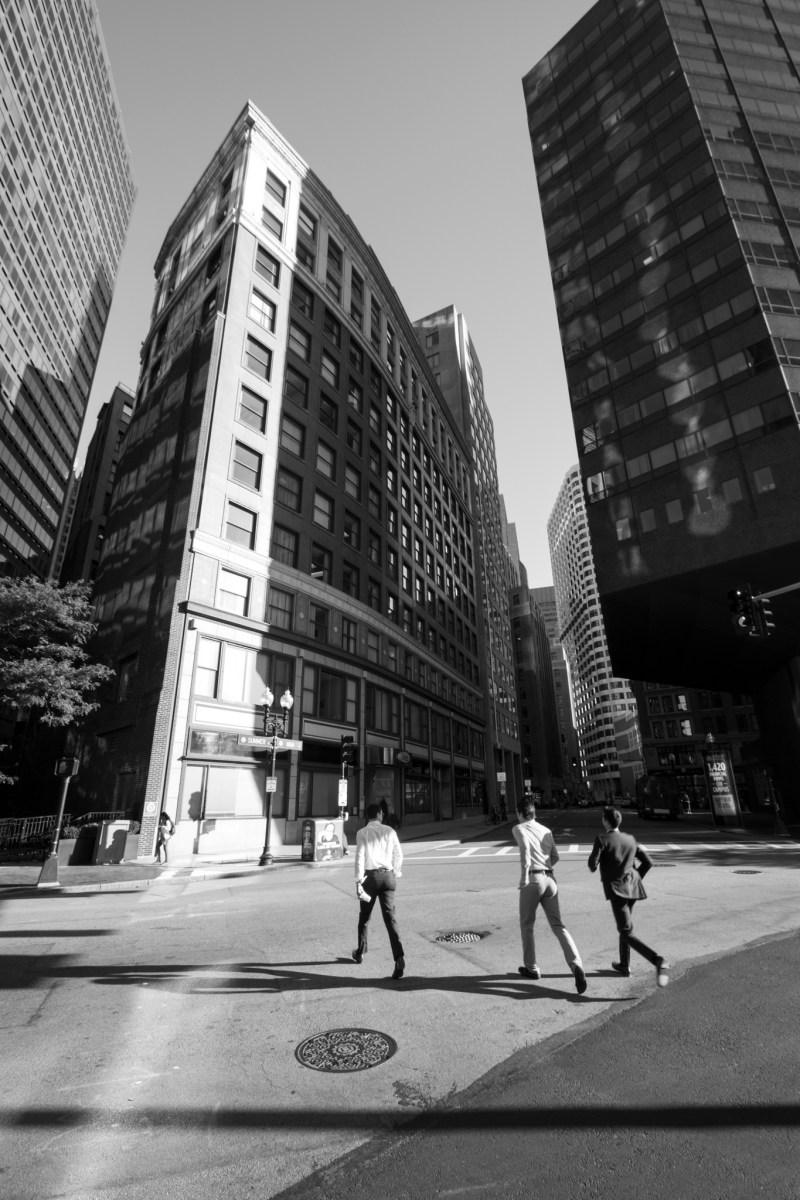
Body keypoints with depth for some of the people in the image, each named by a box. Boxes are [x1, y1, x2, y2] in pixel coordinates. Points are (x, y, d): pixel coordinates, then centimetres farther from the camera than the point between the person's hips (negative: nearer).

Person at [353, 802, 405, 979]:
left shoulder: (362, 833, -4)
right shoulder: (389, 831, 3)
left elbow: (360, 857, -11)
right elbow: (399, 855, 7)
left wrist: (359, 881, -9)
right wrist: (395, 874, 22)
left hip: (370, 875, -1)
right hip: (387, 876, 1)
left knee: (364, 916, 19)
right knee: (390, 918, 0)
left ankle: (360, 952, 37)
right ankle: (399, 957, -16)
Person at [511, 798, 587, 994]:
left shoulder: (518, 829, 0)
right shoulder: (546, 830, 17)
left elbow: (525, 849, -18)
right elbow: (555, 857, 21)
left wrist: (524, 875, -13)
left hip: (533, 880, -4)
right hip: (550, 879, 5)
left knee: (526, 925, 15)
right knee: (558, 925, 6)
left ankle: (531, 968, 26)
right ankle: (576, 965, -13)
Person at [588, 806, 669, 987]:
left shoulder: (602, 839, -11)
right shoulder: (630, 839, 8)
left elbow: (593, 865, -15)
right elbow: (648, 862, 11)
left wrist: (593, 866, 9)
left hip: (616, 889, -7)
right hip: (632, 887, 7)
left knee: (627, 933, -4)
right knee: (624, 926, 24)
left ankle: (658, 960, -23)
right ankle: (624, 965, 35)